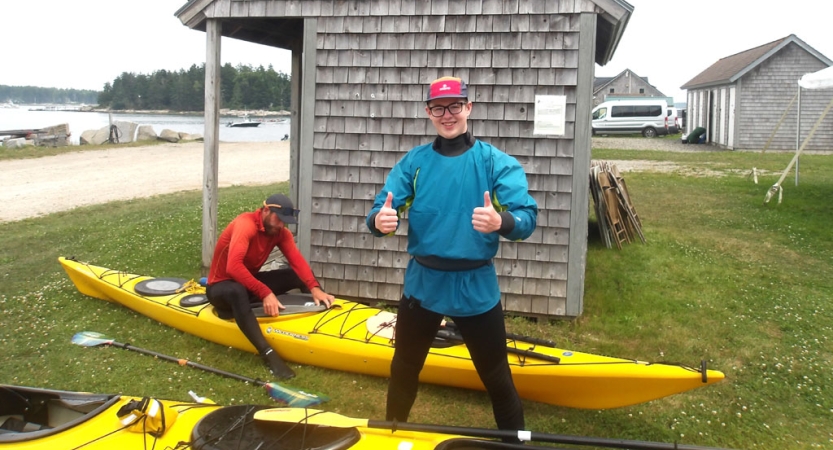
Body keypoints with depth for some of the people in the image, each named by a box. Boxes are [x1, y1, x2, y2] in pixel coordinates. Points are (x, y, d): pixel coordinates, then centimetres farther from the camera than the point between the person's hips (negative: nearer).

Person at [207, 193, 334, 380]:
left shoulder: (280, 232, -4)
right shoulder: (245, 224, -27)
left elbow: (298, 261, -17)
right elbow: (233, 267, -40)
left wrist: (314, 288, -33)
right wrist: (265, 293, -45)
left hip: (250, 281, 8)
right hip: (222, 286, -8)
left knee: (300, 276, -7)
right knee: (237, 291, -44)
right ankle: (268, 353, -48)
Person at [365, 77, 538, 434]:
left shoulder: (497, 162, -7)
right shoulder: (413, 162, 0)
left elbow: (527, 217, -17)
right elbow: (383, 210, -7)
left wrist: (501, 222, -40)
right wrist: (379, 221, -32)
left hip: (476, 287, -2)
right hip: (422, 282, 3)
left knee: (496, 377, 8)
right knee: (404, 369, 20)